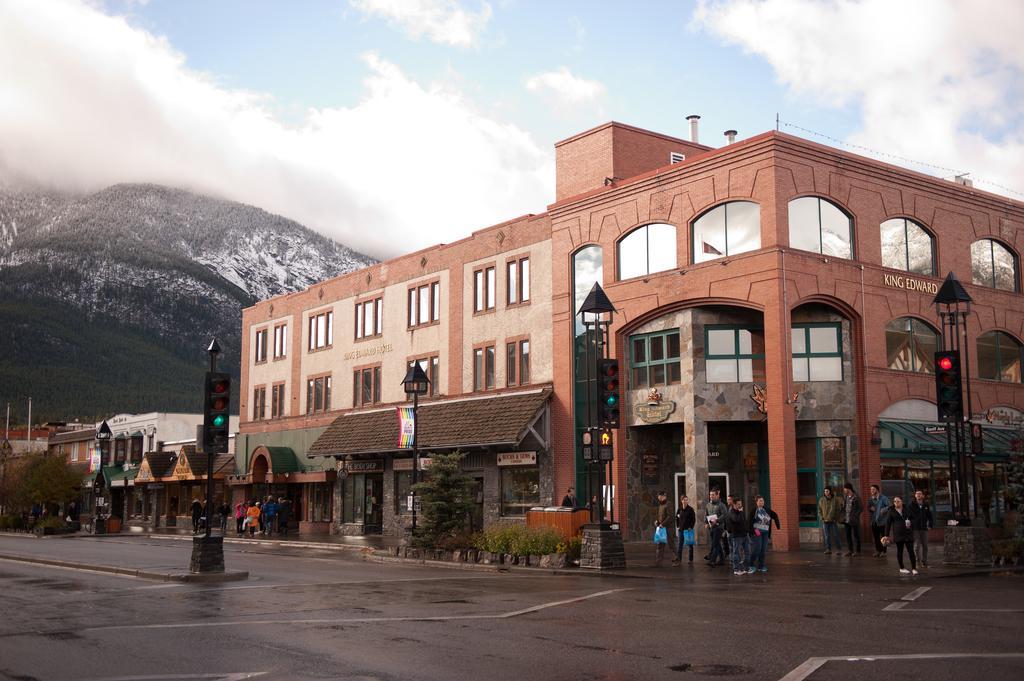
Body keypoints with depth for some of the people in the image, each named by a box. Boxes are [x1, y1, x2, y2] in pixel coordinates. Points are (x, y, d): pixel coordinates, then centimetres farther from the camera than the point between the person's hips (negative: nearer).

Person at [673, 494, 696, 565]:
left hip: (688, 529, -3)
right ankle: (678, 559, 3)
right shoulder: (679, 509, 4)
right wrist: (678, 526, 6)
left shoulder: (690, 509, -6)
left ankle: (691, 559, 16)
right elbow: (677, 518, 15)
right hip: (681, 529, 3)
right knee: (679, 545, 1)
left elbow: (694, 519, -5)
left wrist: (691, 527, -11)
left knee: (689, 544, 6)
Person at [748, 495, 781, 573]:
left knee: (763, 550, 7)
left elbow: (775, 515, 20)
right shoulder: (754, 510, -8)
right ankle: (751, 565, 2)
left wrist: (778, 525, 11)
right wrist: (755, 530, -21)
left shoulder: (766, 509, 8)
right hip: (757, 532, -6)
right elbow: (750, 522, -13)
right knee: (757, 549, -9)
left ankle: (761, 566, 15)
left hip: (765, 532, 6)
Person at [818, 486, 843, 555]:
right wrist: (822, 518, -3)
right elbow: (819, 510, 9)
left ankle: (839, 549, 10)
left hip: (833, 521, -2)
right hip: (825, 521, 2)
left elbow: (838, 509, 2)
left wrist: (836, 519, -6)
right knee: (827, 536, 2)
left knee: (836, 535, 0)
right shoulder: (821, 500, 2)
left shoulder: (836, 499, -2)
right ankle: (828, 550, 7)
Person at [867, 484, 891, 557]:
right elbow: (868, 509, 18)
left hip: (882, 520, -5)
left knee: (883, 536, 0)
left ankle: (883, 551, 9)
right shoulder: (870, 499, 11)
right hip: (874, 521, 5)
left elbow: (888, 506, -11)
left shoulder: (883, 498, -7)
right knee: (876, 537, 10)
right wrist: (870, 508, -4)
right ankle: (878, 550, 20)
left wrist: (884, 509, -29)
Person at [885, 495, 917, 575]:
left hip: (908, 533, 1)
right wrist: (887, 535, -1)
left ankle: (914, 568, 0)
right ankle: (901, 568, 17)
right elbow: (888, 524, 2)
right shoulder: (891, 511, 2)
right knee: (899, 551, 6)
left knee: (911, 551, -4)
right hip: (898, 534, -1)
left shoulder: (907, 510, 7)